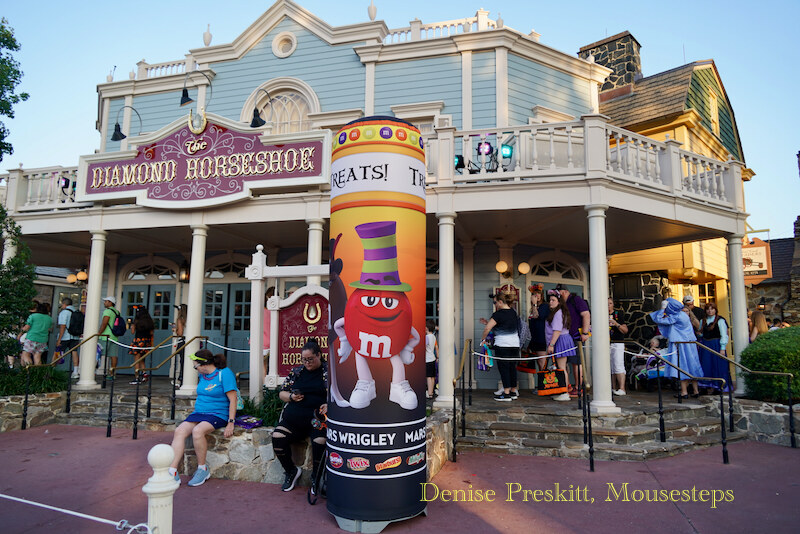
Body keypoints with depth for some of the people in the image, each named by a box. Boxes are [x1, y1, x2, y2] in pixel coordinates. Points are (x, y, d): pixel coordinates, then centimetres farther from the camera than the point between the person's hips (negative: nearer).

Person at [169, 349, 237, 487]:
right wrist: (195, 412, 17)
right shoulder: (202, 375, 13)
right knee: (179, 431, -18)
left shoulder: (224, 373, -10)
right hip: (198, 413, 7)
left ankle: (202, 469, -14)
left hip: (218, 414, -7)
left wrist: (230, 423, -17)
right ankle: (172, 472, -20)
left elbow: (233, 400, -13)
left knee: (197, 431, -32)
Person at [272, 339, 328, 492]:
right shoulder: (296, 371, 16)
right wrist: (291, 397, -1)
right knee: (277, 438, -21)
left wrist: (329, 405, -18)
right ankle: (292, 471, 5)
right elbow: (282, 393, 21)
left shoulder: (329, 371, 5)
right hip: (293, 419, 4)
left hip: (317, 419, -4)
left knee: (320, 442, -31)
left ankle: (316, 477, -1)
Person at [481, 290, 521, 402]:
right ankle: (514, 391, 21)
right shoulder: (514, 313, 12)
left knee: (503, 368, -1)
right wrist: (487, 322, 18)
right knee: (512, 367, 13)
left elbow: (487, 328, -18)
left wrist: (483, 339, -3)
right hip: (515, 345, 7)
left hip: (502, 345, -7)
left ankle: (506, 394, 0)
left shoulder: (499, 314, -12)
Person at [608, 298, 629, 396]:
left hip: (617, 344, -4)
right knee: (610, 367, 6)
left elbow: (625, 330, -2)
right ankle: (613, 388, 11)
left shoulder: (619, 314, 2)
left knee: (618, 366, -12)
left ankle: (622, 388, -13)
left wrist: (616, 324, -16)